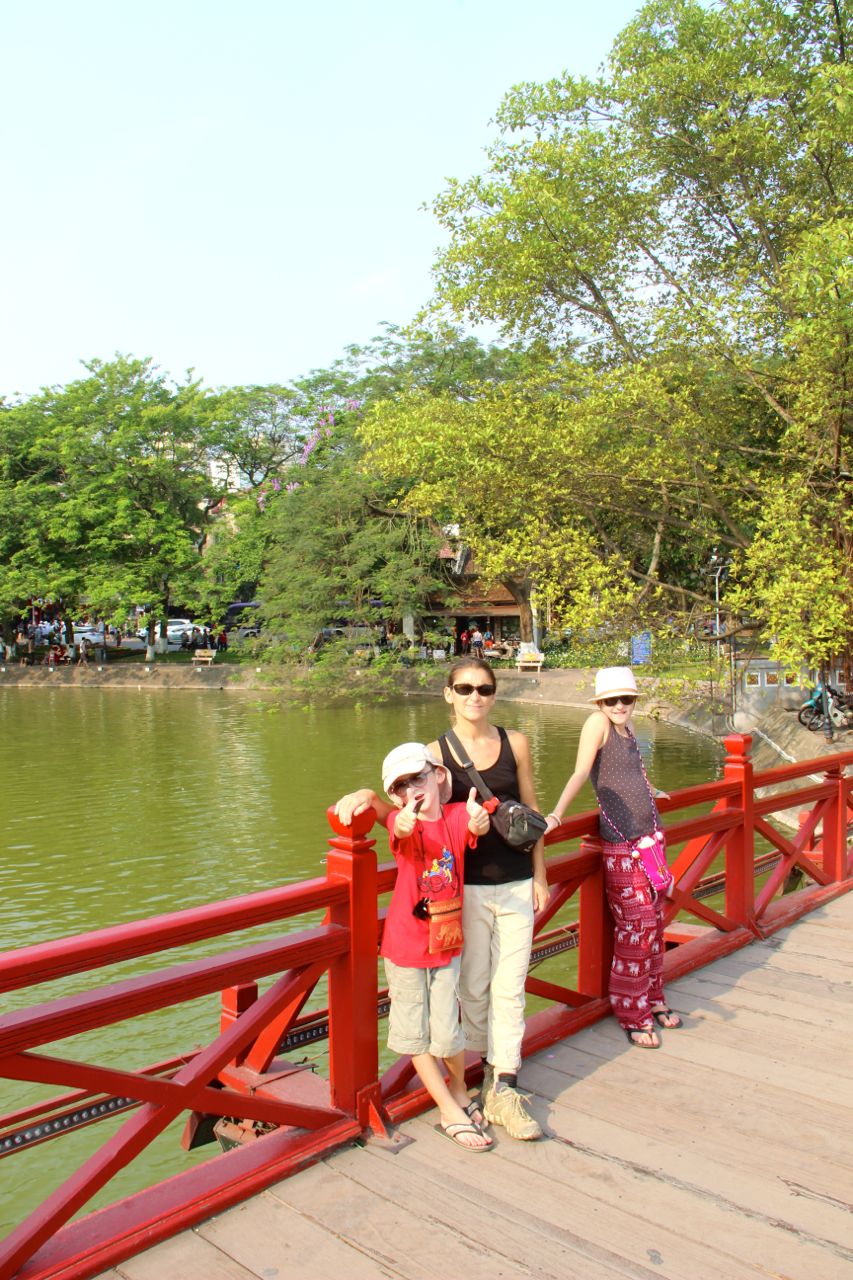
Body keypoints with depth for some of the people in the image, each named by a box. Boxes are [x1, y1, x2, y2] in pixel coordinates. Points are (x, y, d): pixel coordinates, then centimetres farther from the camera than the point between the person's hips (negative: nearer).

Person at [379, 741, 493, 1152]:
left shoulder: (457, 815, -6)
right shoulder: (403, 821, -13)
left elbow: (476, 829, -27)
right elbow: (400, 830, -36)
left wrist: (479, 822, -51)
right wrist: (403, 821, -61)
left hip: (446, 944, 1)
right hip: (405, 946, -1)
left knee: (446, 1031, 4)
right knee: (416, 1033, 9)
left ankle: (459, 1089, 33)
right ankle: (450, 1111, 25)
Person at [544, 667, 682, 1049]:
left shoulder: (627, 728, 10)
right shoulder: (598, 722, -12)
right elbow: (580, 773, -21)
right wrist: (556, 814, -30)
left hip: (649, 833, 8)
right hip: (621, 842, -8)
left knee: (654, 920, 16)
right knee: (635, 925, -2)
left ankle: (652, 999, 33)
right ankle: (633, 1016, 13)